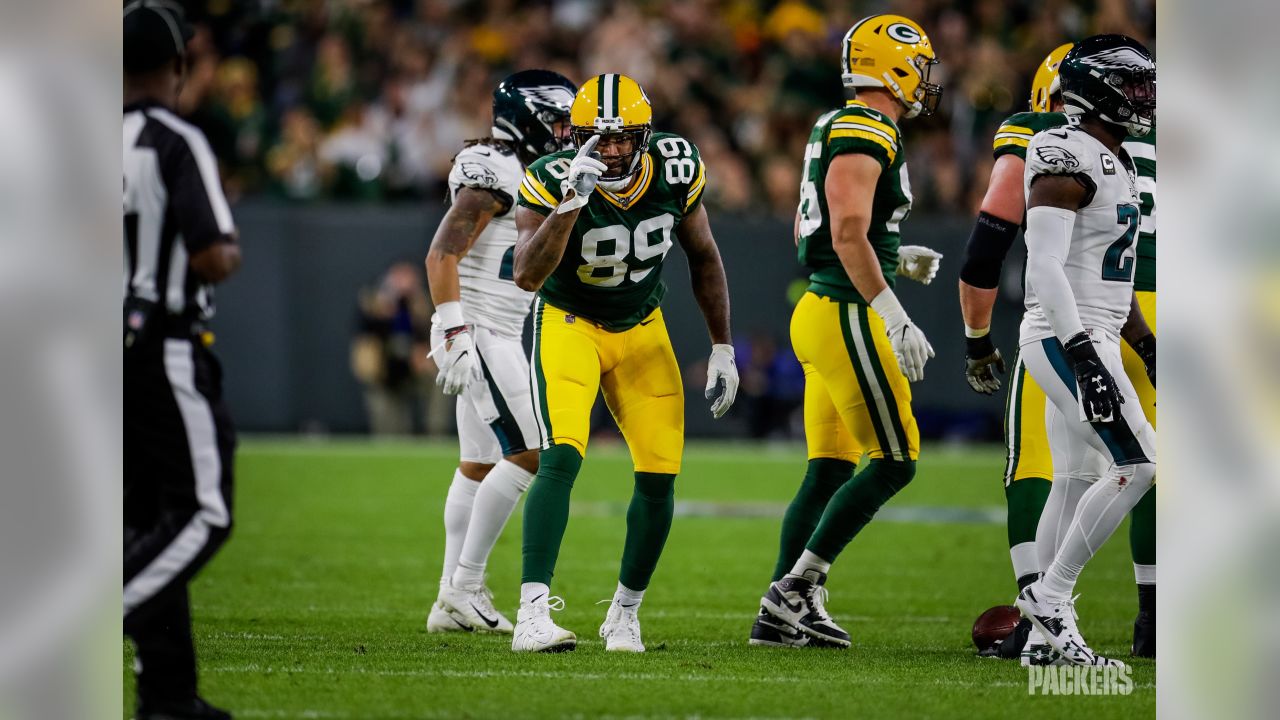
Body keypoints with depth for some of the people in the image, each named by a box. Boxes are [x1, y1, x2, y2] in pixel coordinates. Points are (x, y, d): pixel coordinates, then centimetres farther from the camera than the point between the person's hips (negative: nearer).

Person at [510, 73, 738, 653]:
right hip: (568, 324, -4)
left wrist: (723, 350, 4)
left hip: (643, 330, 4)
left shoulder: (675, 171, -14)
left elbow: (703, 257, 2)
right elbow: (528, 275, -37)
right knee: (561, 459, -24)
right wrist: (572, 201, -46)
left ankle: (625, 613, 19)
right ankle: (533, 616, -28)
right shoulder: (552, 181, -25)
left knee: (659, 476, -1)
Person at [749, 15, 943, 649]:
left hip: (821, 310, 10)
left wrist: (897, 258, 21)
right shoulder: (864, 134, -14)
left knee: (829, 470, 10)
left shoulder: (837, 131, 17)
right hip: (848, 315, -10)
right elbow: (850, 238, -21)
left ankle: (782, 615, 9)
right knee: (893, 461, -6)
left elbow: (805, 234, 24)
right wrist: (898, 322, -21)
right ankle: (795, 591, -5)